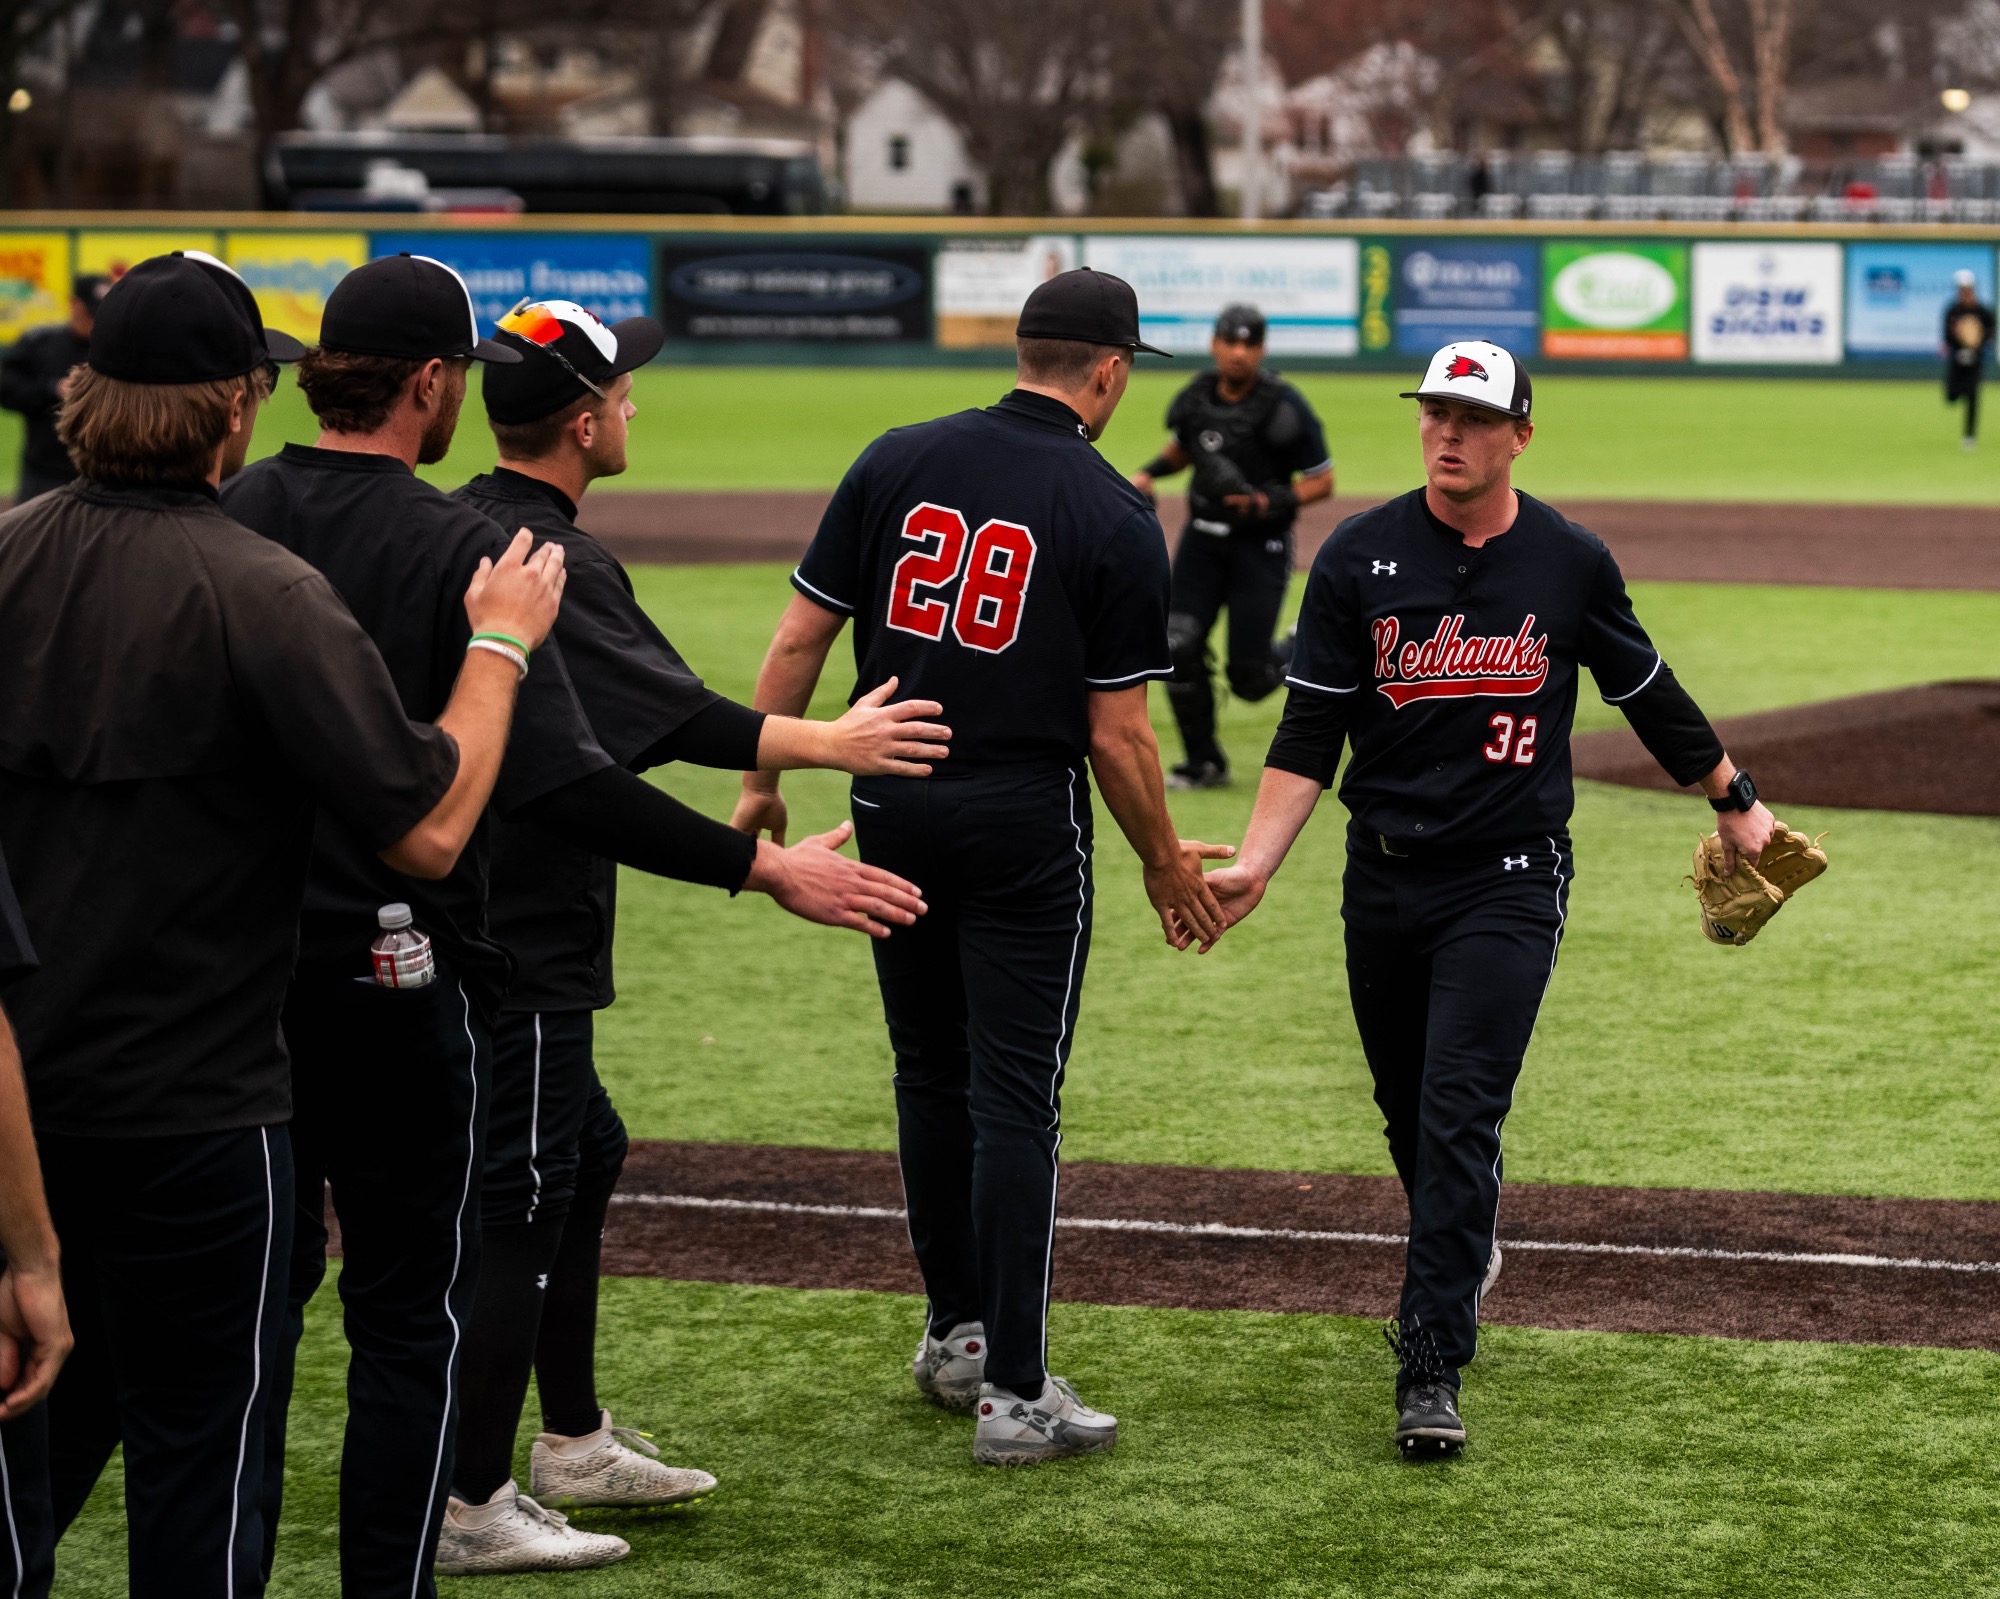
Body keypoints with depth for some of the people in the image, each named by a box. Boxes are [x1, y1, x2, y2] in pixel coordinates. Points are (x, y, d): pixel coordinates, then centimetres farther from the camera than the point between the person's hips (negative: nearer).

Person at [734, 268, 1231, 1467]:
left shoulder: (898, 461, 1)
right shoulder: (1117, 520, -9)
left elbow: (800, 638, 0)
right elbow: (1116, 734, -8)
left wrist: (762, 779, 9)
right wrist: (1166, 864, 5)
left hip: (892, 808, 4)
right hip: (1024, 827, -4)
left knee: (931, 1077, 17)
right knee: (1015, 1097, -1)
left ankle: (956, 1331, 28)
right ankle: (1015, 1391, -2)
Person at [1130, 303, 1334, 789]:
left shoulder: (1284, 407, -15)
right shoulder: (1196, 398, 1)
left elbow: (1322, 482, -9)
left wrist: (1269, 503, -23)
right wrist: (1149, 473, 3)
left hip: (1261, 545, -5)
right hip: (1202, 539, 5)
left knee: (1248, 678, -5)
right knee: (1179, 651, -7)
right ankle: (1204, 763, 9)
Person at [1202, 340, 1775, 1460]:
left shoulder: (1571, 562, -1)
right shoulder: (1360, 558, -2)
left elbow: (1650, 695, 14)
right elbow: (1311, 733, -3)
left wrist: (1735, 800, 22)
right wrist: (1256, 862, -14)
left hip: (1510, 880, -2)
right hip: (1384, 879, 3)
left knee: (1460, 1114, -13)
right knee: (1410, 1111, 14)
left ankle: (1432, 1372, -13)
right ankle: (1464, 1259, 44)